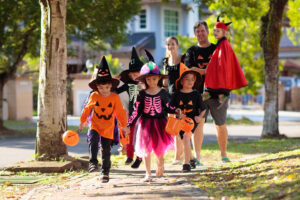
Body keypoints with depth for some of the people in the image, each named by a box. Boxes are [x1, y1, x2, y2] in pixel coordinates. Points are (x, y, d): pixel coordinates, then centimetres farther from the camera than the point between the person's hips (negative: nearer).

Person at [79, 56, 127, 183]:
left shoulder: (115, 97, -8)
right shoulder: (94, 96, -5)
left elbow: (120, 112, 2)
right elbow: (87, 109, 10)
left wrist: (124, 126, 6)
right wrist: (82, 122, 18)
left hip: (108, 128, -1)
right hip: (95, 125, 1)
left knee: (106, 151, 4)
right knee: (93, 141, -28)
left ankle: (105, 172, 16)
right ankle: (93, 162, -21)